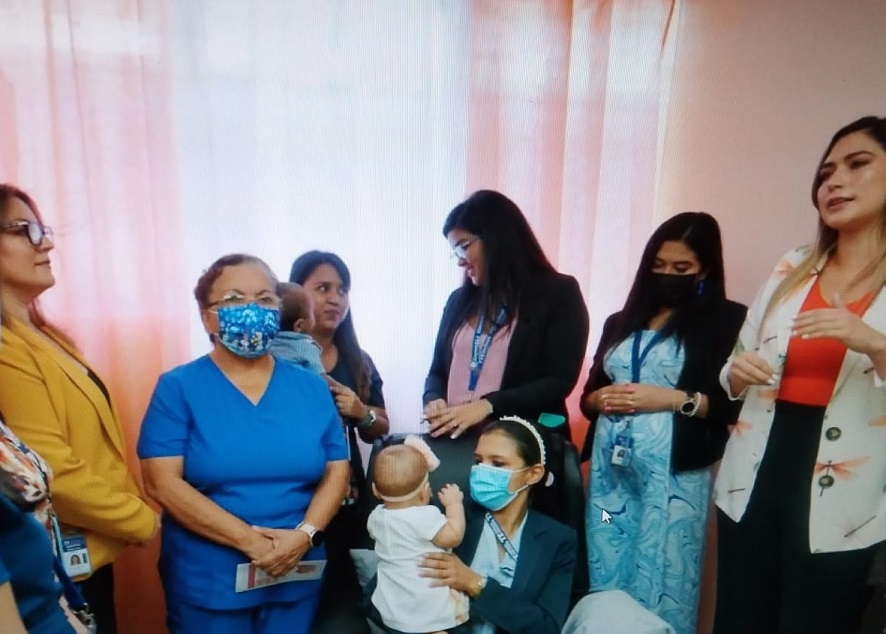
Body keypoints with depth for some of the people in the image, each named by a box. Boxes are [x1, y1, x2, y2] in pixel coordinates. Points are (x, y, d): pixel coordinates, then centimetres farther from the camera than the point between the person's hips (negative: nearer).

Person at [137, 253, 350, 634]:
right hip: (208, 582, -2)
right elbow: (162, 483, -14)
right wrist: (251, 541, -19)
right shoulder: (178, 388, -6)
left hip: (297, 577, 3)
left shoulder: (311, 388, 1)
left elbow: (337, 471, 1)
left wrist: (305, 534, -15)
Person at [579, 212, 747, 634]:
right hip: (609, 465, 5)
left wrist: (673, 399, -14)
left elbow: (737, 403, -7)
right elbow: (588, 396, 18)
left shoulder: (727, 319, 2)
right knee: (605, 579, 11)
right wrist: (601, 399, -3)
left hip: (673, 470, -4)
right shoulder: (620, 322, 16)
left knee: (661, 585, 3)